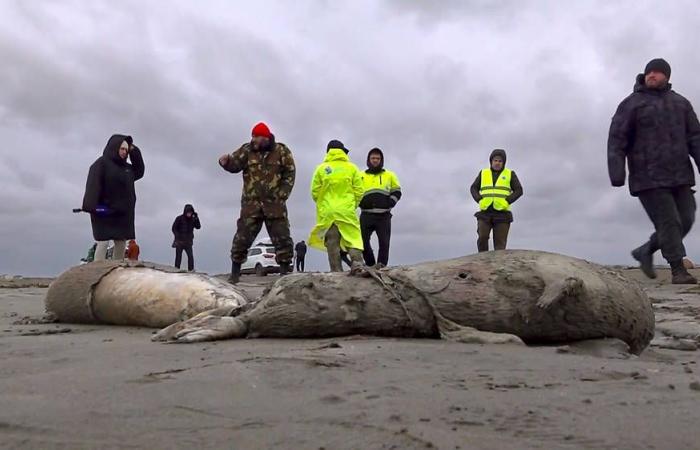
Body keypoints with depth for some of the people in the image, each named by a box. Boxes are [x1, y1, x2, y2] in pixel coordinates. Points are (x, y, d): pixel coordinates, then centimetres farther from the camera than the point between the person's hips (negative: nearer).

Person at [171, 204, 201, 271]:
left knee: (191, 256, -11)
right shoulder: (179, 218, -7)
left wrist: (196, 218, -18)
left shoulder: (192, 219, 3)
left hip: (188, 242, 2)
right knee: (178, 257, 5)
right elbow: (173, 228, -3)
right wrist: (177, 237, -14)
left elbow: (198, 227, -8)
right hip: (179, 241, -2)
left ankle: (191, 270, -9)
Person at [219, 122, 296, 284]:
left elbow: (290, 174, 2)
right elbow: (235, 165, -4)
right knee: (242, 237, -2)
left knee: (282, 238, 2)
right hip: (251, 203, 1)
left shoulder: (281, 151, 2)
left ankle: (285, 271, 13)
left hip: (275, 203, 0)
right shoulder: (247, 150, 5)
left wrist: (281, 195, -6)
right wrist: (226, 161, -28)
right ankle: (235, 272, 8)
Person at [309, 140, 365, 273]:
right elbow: (358, 191, 2)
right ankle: (357, 262, -18)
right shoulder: (352, 168, 4)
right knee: (353, 238, 2)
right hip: (347, 211, 0)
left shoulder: (321, 168, 3)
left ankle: (337, 270, 0)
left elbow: (315, 192, 2)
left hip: (327, 212, 0)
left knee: (332, 242, 3)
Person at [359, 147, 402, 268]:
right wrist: (361, 202, -1)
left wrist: (390, 203, -3)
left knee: (384, 242, -5)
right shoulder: (361, 176, 16)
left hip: (384, 215, 0)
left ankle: (381, 265, 1)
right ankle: (370, 265, 9)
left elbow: (397, 192, 16)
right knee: (363, 241, -5)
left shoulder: (390, 175, 16)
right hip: (366, 215, 1)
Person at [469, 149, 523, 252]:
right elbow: (473, 188, 12)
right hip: (485, 213, 1)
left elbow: (518, 190, 2)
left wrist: (507, 201, -12)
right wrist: (479, 200, -6)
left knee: (500, 243, -4)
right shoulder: (483, 173, 12)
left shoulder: (510, 174, 7)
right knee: (482, 237, -13)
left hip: (502, 213, -1)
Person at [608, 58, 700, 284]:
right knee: (668, 222, -8)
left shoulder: (680, 102, 16)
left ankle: (645, 251, 21)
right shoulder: (631, 104, 1)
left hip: (679, 175, 5)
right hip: (649, 178, -5)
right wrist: (616, 172, -18)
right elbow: (617, 140, -7)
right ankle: (678, 270, 1)